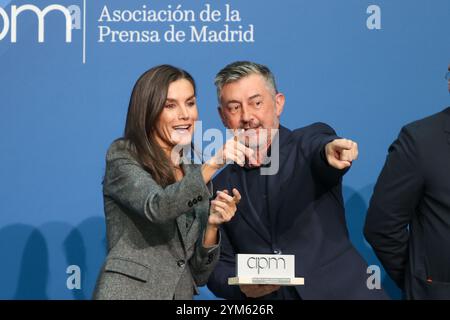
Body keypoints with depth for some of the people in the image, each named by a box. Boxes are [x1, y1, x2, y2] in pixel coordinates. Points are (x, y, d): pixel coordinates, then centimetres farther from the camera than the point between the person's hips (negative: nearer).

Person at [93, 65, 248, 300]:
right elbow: (157, 207, -18)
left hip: (182, 293, 4)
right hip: (129, 291, -4)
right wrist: (213, 164, -27)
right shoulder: (122, 157, 1)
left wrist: (212, 225, -6)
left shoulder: (195, 174, 14)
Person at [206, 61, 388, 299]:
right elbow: (218, 268, 10)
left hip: (338, 291, -1)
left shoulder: (309, 143, 5)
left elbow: (319, 154, -17)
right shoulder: (219, 188, 10)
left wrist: (330, 151, -38)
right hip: (262, 298, 1)